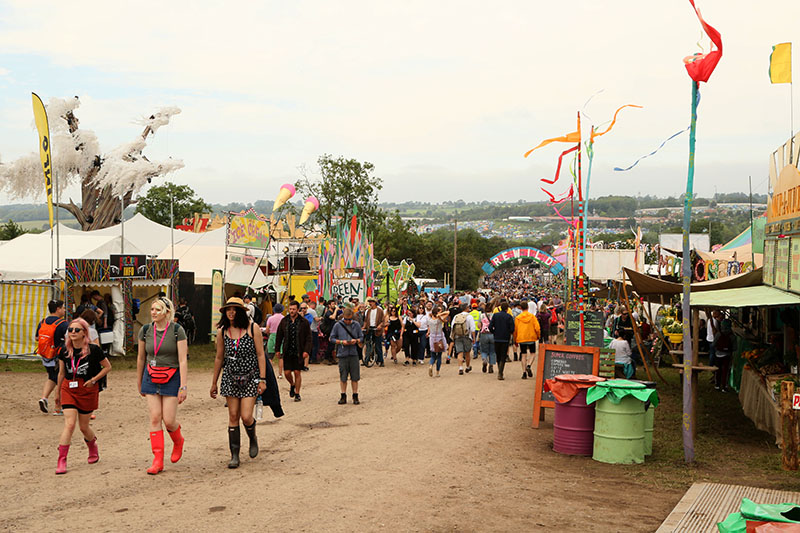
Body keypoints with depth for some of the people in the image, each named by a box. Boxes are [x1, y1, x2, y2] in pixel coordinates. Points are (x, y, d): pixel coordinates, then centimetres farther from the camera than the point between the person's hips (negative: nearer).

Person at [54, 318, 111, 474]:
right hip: (68, 389, 2)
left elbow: (107, 367, 0)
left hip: (88, 391, -2)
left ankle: (93, 449, 40)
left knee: (83, 426, 9)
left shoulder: (93, 350, -9)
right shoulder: (65, 351, 1)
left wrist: (94, 379, -12)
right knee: (69, 424, -12)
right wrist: (58, 392, 20)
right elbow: (61, 373, 13)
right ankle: (61, 461, -9)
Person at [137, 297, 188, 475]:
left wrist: (183, 387, -16)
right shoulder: (145, 330, 2)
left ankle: (178, 441, 29)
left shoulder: (177, 330, -10)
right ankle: (158, 459, 2)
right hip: (151, 378, 3)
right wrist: (140, 383, 18)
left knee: (168, 420, -5)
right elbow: (141, 358, 12)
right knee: (155, 417, -4)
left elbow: (183, 360, -12)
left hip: (172, 378, -3)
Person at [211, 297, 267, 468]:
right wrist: (214, 383, 15)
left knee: (246, 417, -7)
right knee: (233, 417, 2)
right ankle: (234, 456, 11)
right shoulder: (222, 331, 2)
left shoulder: (252, 328, -6)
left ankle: (253, 438, 26)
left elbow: (260, 355, -5)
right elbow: (219, 358, 11)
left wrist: (262, 379, -10)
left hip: (250, 377, -3)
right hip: (230, 377, 3)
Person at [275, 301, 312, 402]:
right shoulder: (284, 321, 5)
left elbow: (308, 338, -2)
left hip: (299, 352, -2)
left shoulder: (304, 322, -2)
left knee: (297, 372, 1)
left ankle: (297, 393, 14)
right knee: (287, 372, 1)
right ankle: (292, 385, 32)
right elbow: (279, 336, 10)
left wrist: (306, 350, -11)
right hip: (287, 352, 2)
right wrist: (277, 349, 7)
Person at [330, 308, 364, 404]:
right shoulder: (337, 325, 1)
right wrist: (341, 342, -11)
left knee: (355, 377, 3)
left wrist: (356, 340, -11)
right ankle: (343, 396, 16)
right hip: (342, 354, -1)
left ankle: (355, 396, 14)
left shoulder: (356, 325, 5)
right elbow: (332, 338, 5)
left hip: (354, 354, 1)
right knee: (343, 377, 5)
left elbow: (362, 338, 10)